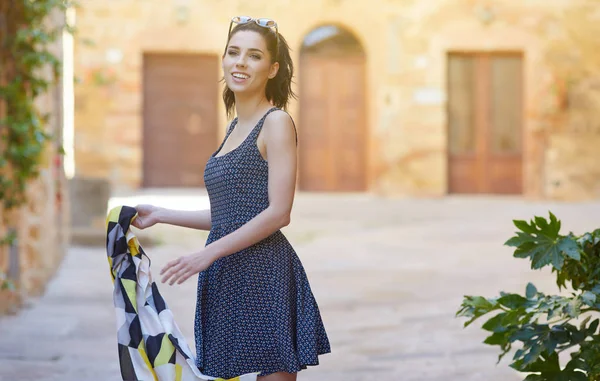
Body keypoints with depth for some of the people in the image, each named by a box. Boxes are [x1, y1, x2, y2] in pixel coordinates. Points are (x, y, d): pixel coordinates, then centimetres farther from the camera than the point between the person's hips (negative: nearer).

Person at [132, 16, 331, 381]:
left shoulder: (277, 123, -7)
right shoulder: (235, 127, 17)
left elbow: (278, 213, -15)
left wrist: (209, 253, -16)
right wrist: (160, 215, 21)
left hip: (264, 273, -8)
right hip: (229, 279, 8)